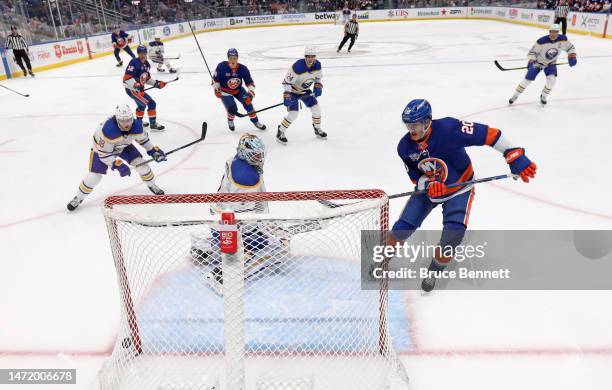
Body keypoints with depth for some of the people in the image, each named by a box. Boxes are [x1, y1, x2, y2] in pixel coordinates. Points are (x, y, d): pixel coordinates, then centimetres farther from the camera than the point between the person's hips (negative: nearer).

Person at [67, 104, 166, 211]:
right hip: (102, 147, -4)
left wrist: (153, 150, -8)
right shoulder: (107, 130, -42)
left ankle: (151, 185, 18)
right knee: (95, 175, -9)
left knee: (140, 163, -9)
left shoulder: (136, 125, -28)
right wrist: (118, 165, -38)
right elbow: (104, 153, -33)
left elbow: (143, 138, -4)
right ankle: (78, 198, 13)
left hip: (124, 146, 4)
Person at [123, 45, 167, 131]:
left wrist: (156, 83, 7)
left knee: (142, 105, 31)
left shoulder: (146, 64, 8)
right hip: (132, 89, -10)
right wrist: (135, 85, -39)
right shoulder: (134, 62, -20)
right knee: (151, 103, -11)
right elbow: (126, 78, -26)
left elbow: (147, 78, 19)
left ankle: (139, 121, 51)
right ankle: (153, 124, -2)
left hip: (139, 88, 10)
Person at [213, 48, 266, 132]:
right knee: (232, 108, -18)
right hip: (224, 91, -3)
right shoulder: (222, 66, -23)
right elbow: (215, 79, -10)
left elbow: (250, 82, -11)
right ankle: (230, 121, 19)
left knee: (247, 102, -15)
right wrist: (216, 89, -21)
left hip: (238, 90, 3)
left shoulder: (243, 69, -18)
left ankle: (255, 121, 6)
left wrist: (251, 93, -25)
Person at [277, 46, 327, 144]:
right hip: (293, 91, -6)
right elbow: (286, 82, -29)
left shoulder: (317, 65, -14)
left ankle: (318, 129, 26)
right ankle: (280, 133, 1)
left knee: (316, 108, 2)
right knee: (293, 113, -16)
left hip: (305, 90, 6)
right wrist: (287, 96, -36)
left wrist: (318, 87, -10)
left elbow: (318, 78, 7)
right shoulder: (297, 66, -33)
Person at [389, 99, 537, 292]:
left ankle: (435, 269, 10)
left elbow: (489, 134, -28)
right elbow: (415, 176, -5)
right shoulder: (405, 147, -16)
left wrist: (516, 157, -30)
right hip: (428, 189, 3)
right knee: (402, 228, -7)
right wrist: (428, 184, -26)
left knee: (454, 232, -18)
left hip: (459, 188, -3)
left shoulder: (449, 128, -31)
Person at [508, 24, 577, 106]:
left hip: (551, 63, 2)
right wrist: (531, 60, -37)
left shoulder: (562, 39, -18)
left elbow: (570, 47, -1)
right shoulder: (542, 41, -28)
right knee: (528, 79, -5)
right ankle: (515, 95, 13)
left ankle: (543, 96, 6)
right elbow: (532, 51, -21)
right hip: (538, 62, -2)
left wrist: (572, 57, -15)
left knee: (552, 79, -19)